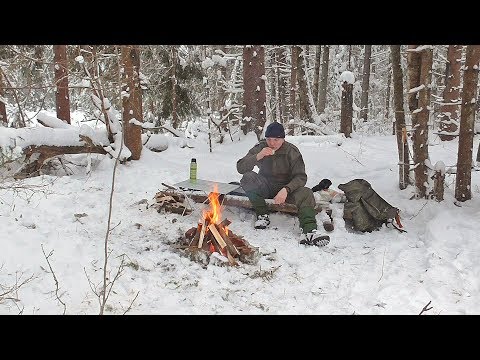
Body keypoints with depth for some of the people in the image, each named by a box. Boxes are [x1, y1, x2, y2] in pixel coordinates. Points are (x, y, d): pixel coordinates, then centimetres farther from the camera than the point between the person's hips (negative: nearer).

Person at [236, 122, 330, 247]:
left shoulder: (292, 151, -9)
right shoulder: (260, 148, -5)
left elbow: (301, 177, -15)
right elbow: (240, 167, -13)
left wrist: (286, 190, -34)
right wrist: (258, 156, -31)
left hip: (287, 187, -1)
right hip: (265, 187, 1)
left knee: (306, 193, -30)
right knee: (248, 177, -27)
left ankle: (309, 231, -48)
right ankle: (262, 215, -21)